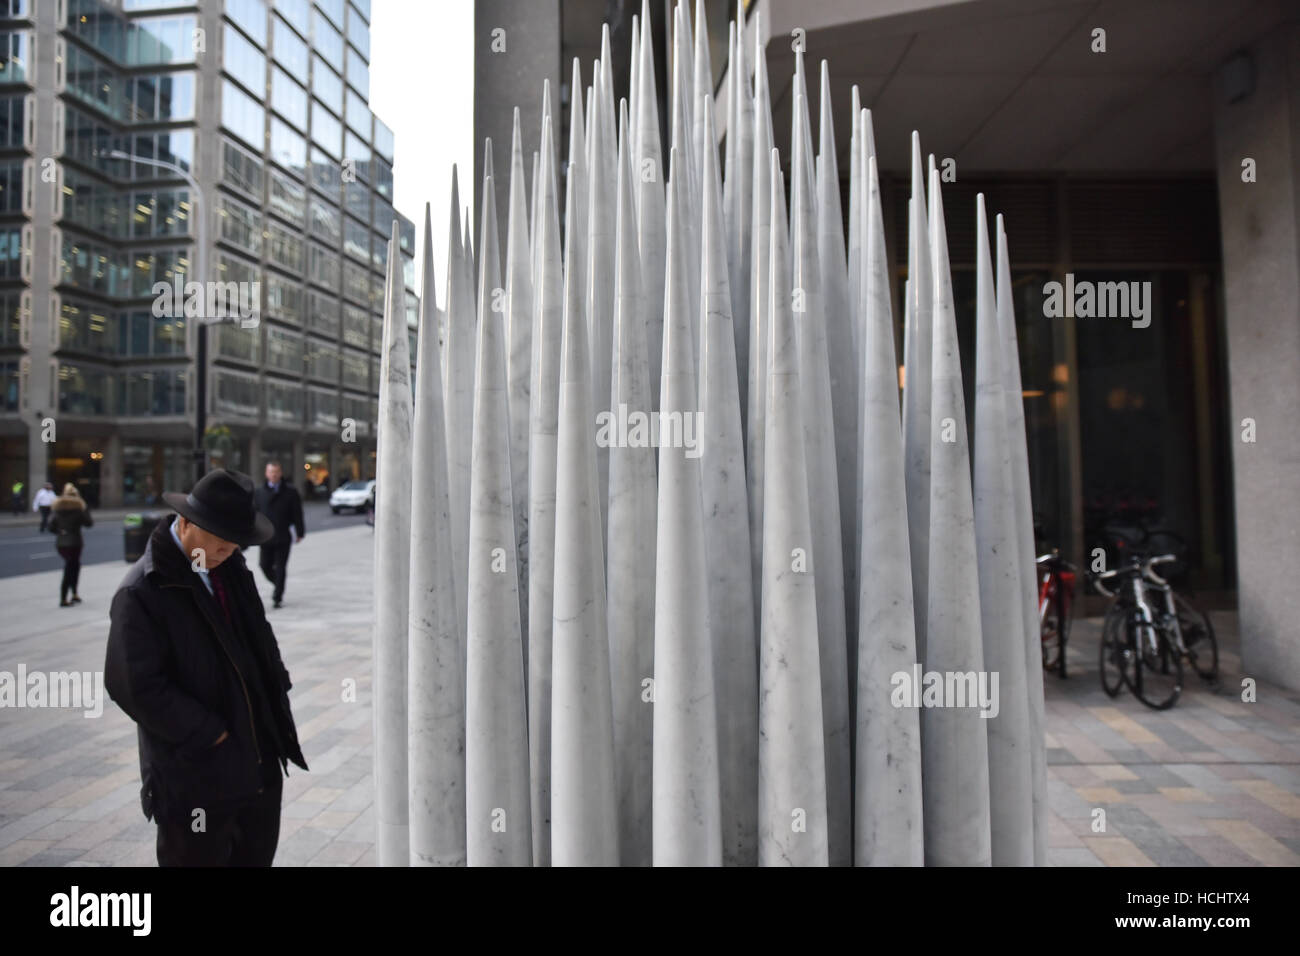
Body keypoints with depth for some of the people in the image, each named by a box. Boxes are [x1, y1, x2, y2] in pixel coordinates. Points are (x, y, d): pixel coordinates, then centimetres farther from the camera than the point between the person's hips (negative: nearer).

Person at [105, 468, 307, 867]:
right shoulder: (140, 592, -16)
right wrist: (212, 735, -16)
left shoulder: (231, 567, 5)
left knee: (258, 856, 20)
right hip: (195, 777, -7)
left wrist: (276, 696, 4)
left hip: (260, 764, 7)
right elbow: (136, 687, -19)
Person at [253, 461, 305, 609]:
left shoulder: (290, 491, 1)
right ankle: (278, 585, 32)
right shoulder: (259, 492, 7)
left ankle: (278, 597, 6)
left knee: (280, 568, -1)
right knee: (265, 566, 5)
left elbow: (297, 513, 2)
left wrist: (300, 533, 0)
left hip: (283, 537, -2)